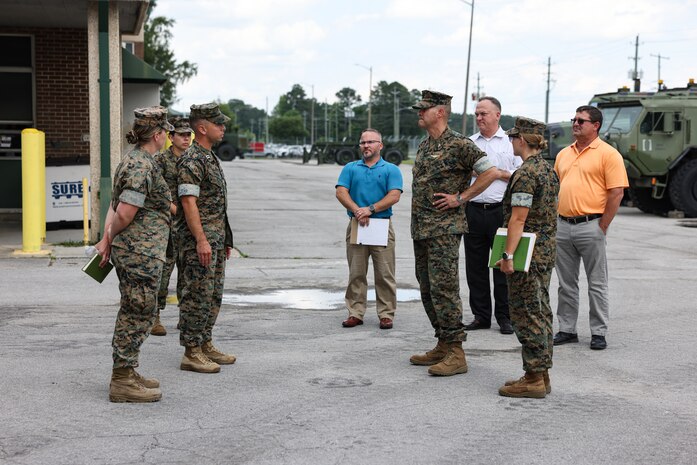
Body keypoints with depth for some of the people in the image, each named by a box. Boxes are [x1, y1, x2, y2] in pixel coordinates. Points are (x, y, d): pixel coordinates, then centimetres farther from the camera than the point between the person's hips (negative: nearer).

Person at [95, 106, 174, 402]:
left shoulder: (132, 161, 14)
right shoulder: (143, 166, -18)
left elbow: (115, 207, 12)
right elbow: (124, 214, -21)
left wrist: (107, 240, 5)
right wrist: (111, 238, -4)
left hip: (129, 251, 10)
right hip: (142, 253, -10)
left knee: (132, 314, 17)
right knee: (138, 315, -3)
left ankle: (126, 374, 27)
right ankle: (122, 382, 4)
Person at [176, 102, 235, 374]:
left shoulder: (211, 158, 17)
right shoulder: (191, 161, -14)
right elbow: (188, 202, -21)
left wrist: (225, 240, 21)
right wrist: (201, 240, -25)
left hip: (216, 239, 10)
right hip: (199, 239, -10)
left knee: (214, 295, 14)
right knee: (198, 296, -6)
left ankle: (205, 345, 23)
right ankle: (191, 353, 0)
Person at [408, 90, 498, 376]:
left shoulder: (458, 144, -11)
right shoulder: (423, 146, 17)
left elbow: (490, 172, -15)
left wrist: (460, 198, -13)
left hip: (444, 229, -9)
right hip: (420, 229, 9)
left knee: (444, 289, -11)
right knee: (427, 289, 11)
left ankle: (455, 353, -7)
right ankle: (442, 346, 20)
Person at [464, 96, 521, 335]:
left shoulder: (511, 142, 5)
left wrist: (496, 172, -9)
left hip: (501, 211, -3)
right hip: (473, 210, 4)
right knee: (475, 266, 6)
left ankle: (504, 317, 7)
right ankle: (480, 316, 15)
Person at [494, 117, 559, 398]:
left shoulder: (525, 174, -17)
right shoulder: (549, 170, 12)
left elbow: (518, 219, -21)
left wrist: (507, 255, -20)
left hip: (527, 254, -10)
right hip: (547, 249, 10)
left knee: (526, 313, -4)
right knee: (541, 311, 13)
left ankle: (534, 380, 0)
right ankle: (542, 375, 20)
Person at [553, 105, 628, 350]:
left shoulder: (608, 154, -6)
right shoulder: (563, 154, 15)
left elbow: (617, 193, -10)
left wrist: (602, 227, -13)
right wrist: (555, 221, 12)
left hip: (590, 226, -6)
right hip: (563, 226, 6)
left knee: (597, 284, 2)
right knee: (566, 283, 11)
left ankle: (599, 333, 9)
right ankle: (567, 330, 19)